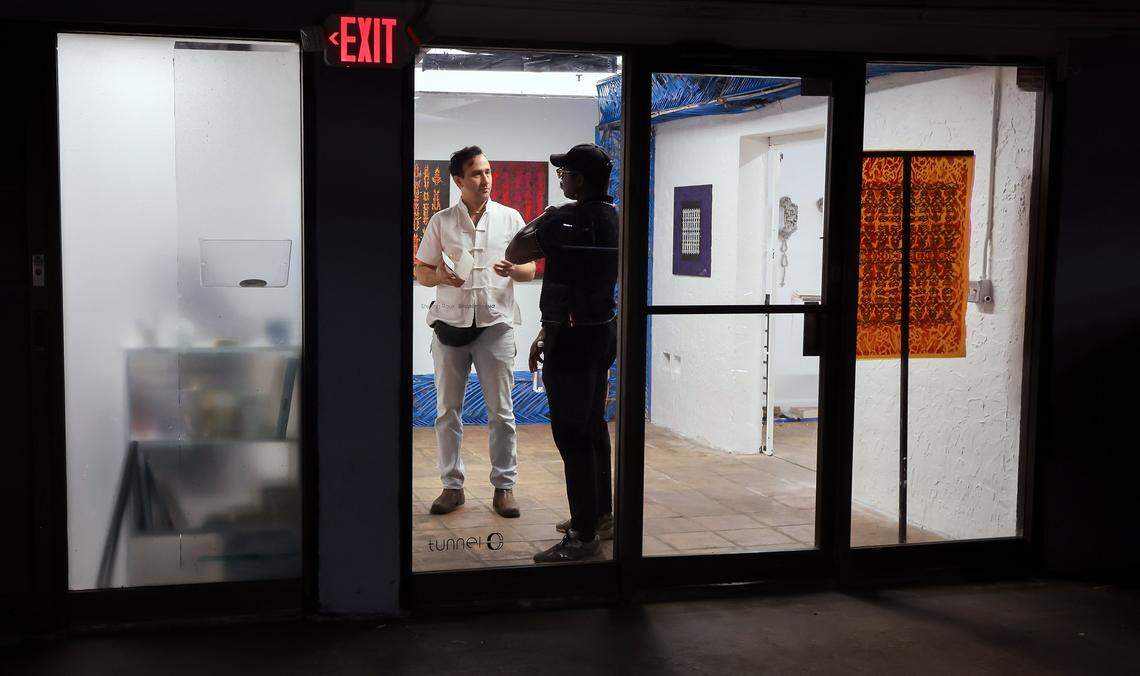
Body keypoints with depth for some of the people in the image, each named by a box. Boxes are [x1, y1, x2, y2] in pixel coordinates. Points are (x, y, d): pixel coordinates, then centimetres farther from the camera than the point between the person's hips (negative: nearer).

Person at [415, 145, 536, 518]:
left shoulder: (509, 218, 6)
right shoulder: (441, 222, 6)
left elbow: (530, 270, 8)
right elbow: (420, 272, 9)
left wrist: (513, 270, -15)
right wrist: (438, 275, -14)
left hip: (495, 323, -1)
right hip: (450, 323, 1)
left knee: (501, 412, 1)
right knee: (447, 410, 5)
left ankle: (504, 486, 10)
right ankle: (452, 485, 15)